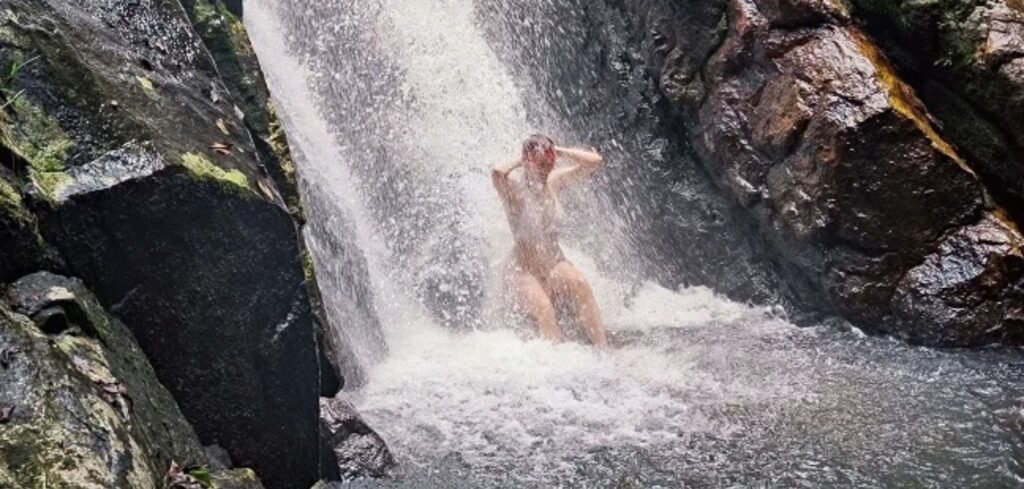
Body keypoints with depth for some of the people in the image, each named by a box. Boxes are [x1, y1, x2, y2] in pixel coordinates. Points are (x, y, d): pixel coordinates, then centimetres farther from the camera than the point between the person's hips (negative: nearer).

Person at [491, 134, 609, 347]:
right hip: (524, 270, -3)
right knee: (542, 307, -32)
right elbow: (497, 173, -35)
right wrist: (519, 160, -15)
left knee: (580, 285, -28)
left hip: (556, 264, 4)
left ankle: (602, 347, -31)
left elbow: (596, 161, 4)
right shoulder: (515, 190, -11)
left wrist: (559, 152, -3)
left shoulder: (554, 181, 5)